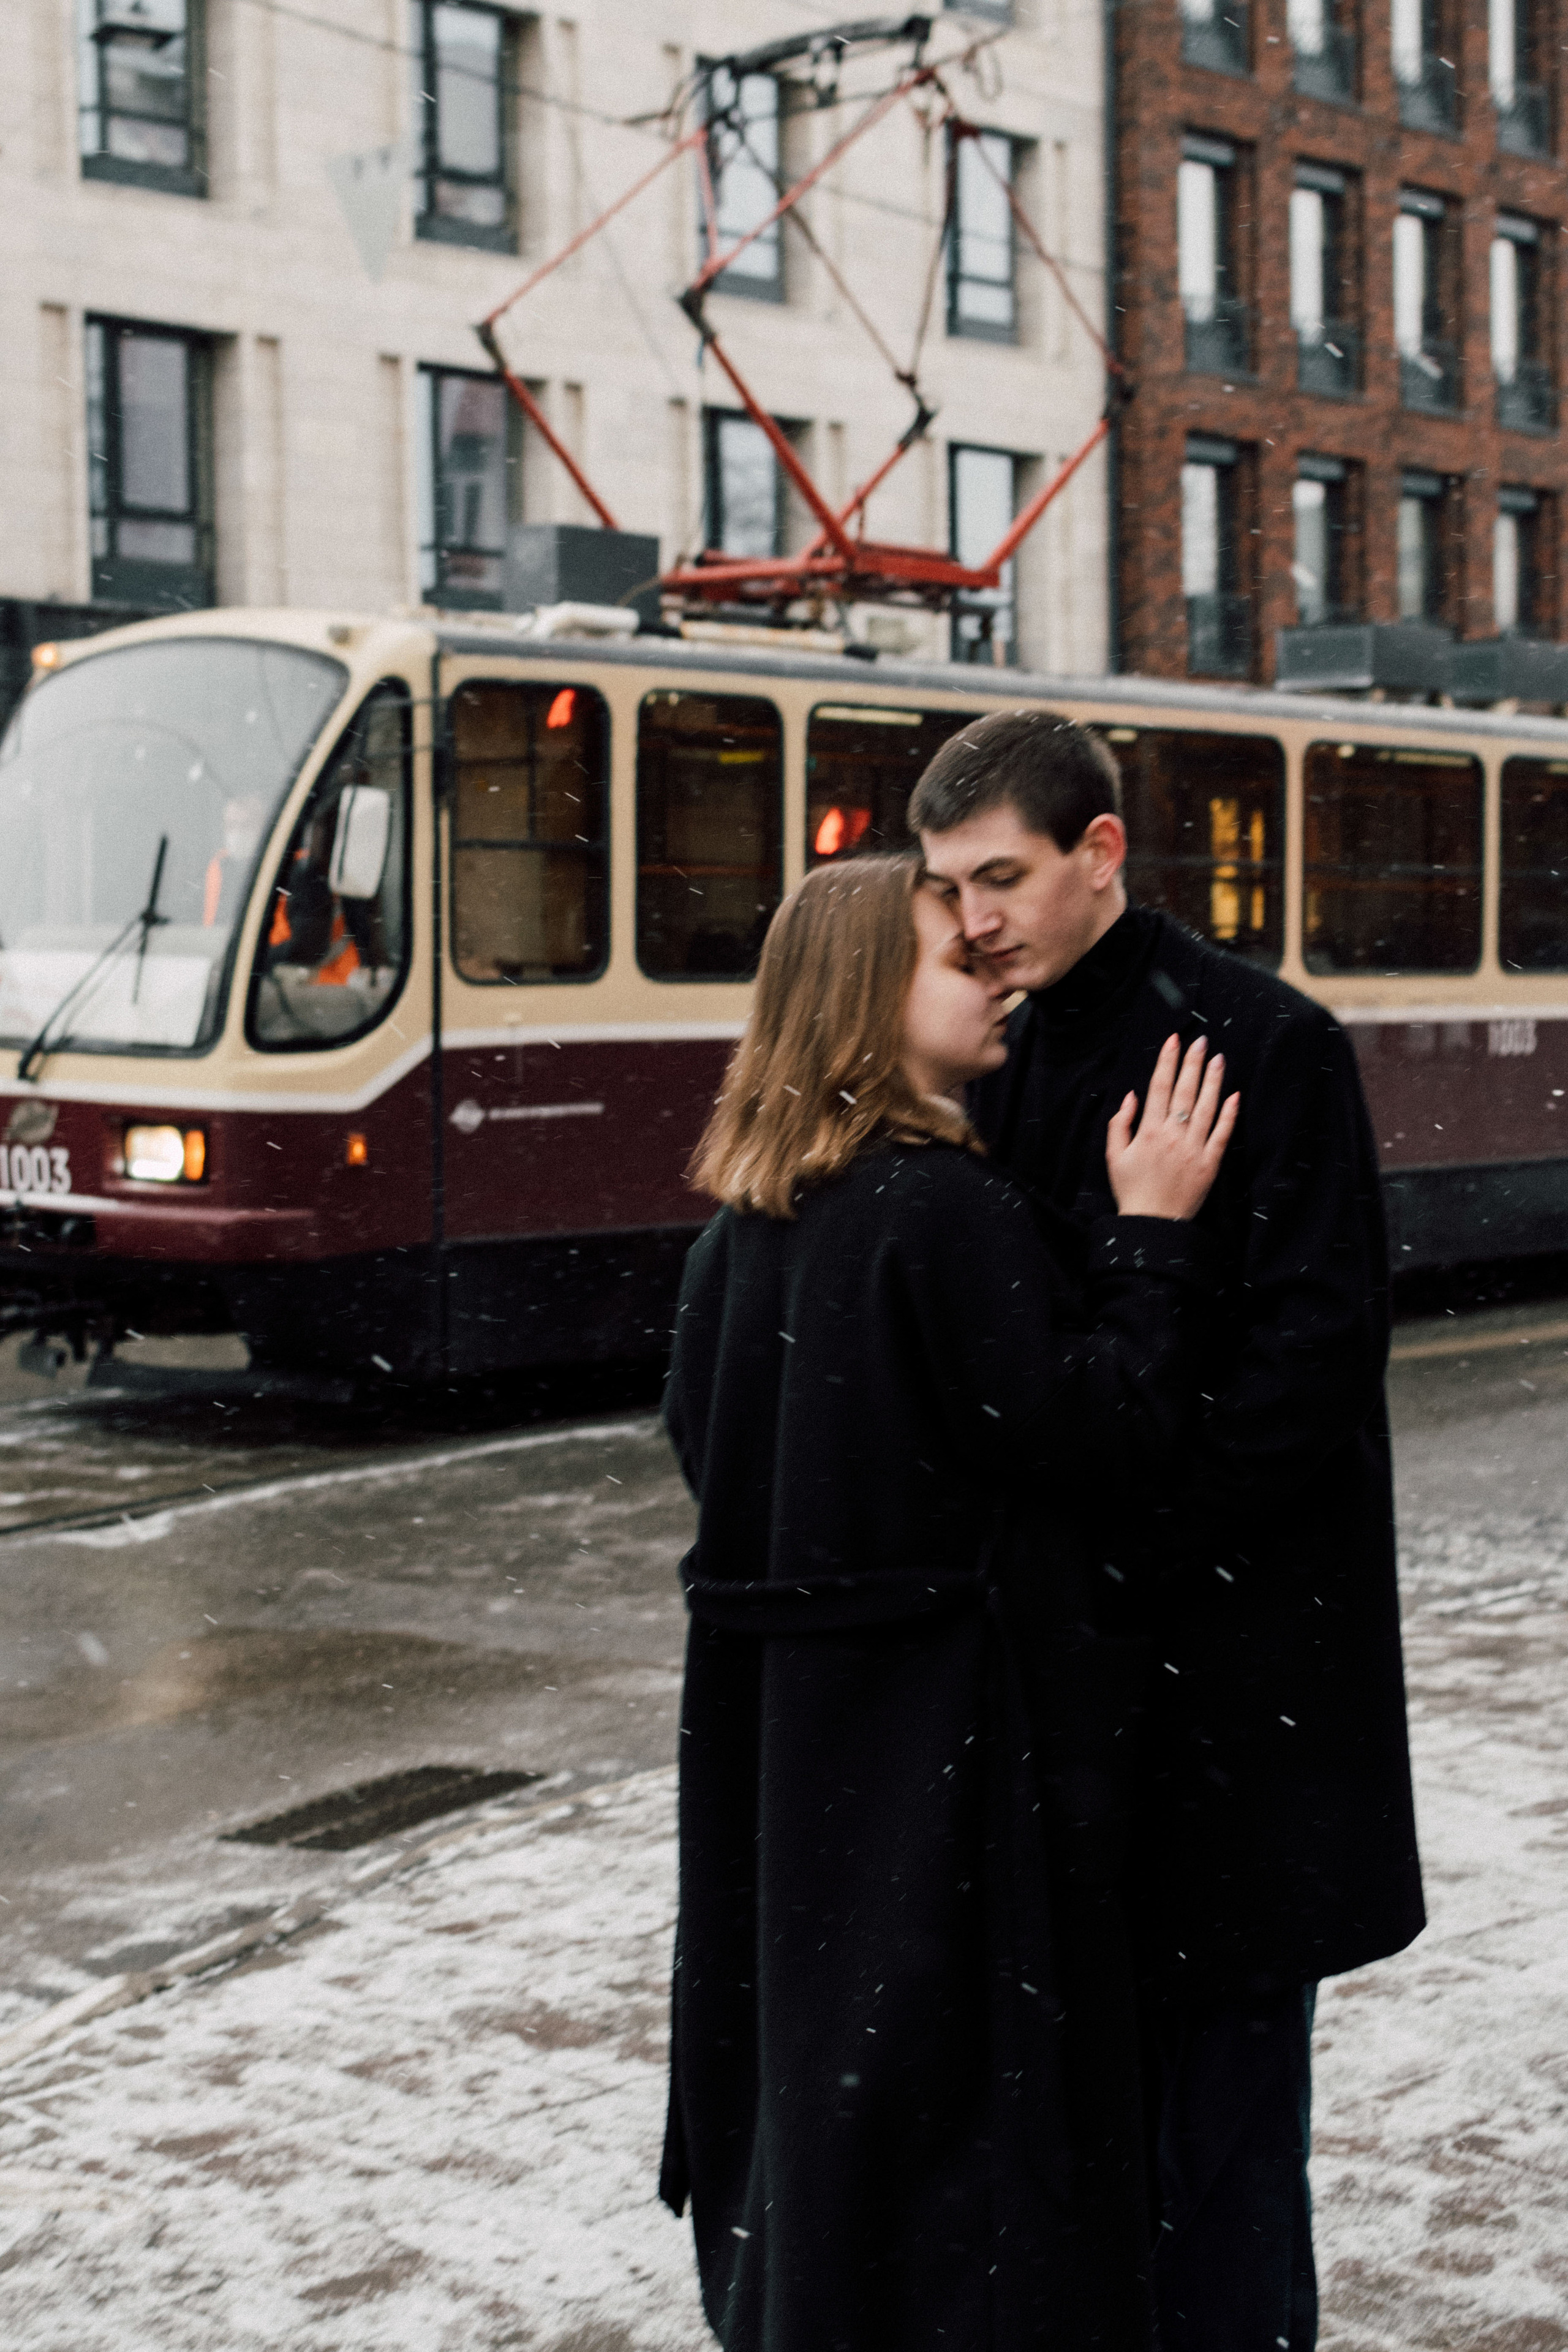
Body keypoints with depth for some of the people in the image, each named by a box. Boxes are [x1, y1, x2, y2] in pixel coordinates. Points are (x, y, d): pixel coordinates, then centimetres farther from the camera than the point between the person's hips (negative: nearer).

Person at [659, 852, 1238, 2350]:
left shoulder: (745, 1216, 6)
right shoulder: (946, 1209, -20)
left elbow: (698, 1435, 15)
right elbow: (1089, 1440, -20)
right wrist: (1150, 1232, -15)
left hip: (775, 1718, 8)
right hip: (947, 1718, -8)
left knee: (802, 2024, 19)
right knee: (962, 2057, 2)